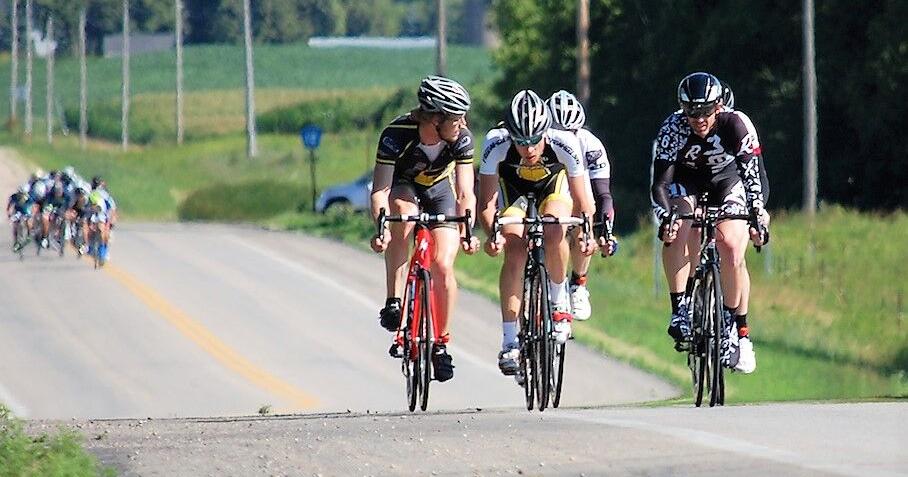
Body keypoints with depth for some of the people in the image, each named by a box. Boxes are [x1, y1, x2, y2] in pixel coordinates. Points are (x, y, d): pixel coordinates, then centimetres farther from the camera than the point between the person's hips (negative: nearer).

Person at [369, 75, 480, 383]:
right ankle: (394, 303, -30)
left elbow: (465, 193, -28)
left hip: (440, 190, 2)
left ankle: (441, 343, 5)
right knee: (404, 214, -37)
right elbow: (379, 190, -34)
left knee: (443, 266, -13)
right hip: (403, 187, -2)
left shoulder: (461, 138, -27)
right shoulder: (397, 135, -34)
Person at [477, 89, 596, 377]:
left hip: (553, 184, 0)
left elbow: (583, 200, -27)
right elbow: (487, 200, -29)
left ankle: (559, 301, -4)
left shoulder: (565, 144, -35)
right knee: (515, 251, -20)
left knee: (553, 235, -30)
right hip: (512, 188, 0)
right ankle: (509, 341, -14)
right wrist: (492, 233, -46)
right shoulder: (496, 144, -35)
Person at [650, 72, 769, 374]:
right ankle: (680, 309, -22)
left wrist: (758, 217, -46)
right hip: (685, 180, 0)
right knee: (677, 232, -30)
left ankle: (737, 329, -6)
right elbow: (660, 183, -32)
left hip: (727, 180, 0)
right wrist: (665, 218, -49)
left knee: (731, 247, -19)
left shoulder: (737, 125, -31)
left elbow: (753, 176, -32)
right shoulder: (672, 129, -31)